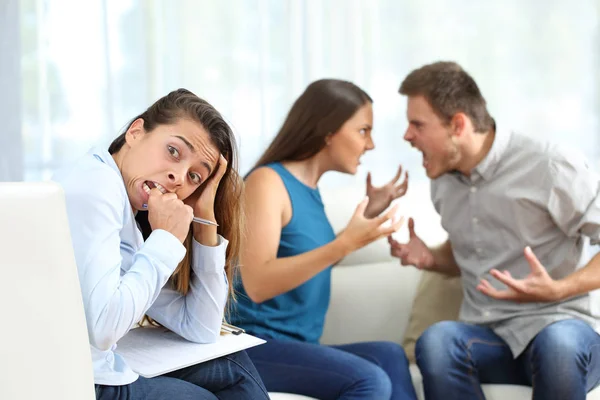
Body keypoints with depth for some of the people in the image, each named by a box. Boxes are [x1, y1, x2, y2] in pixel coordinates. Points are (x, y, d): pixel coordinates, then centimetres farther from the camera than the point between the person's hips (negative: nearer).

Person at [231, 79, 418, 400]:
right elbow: (257, 284, -22)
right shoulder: (267, 180, -10)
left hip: (296, 346, 8)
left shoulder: (308, 189, 14)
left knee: (390, 357, -20)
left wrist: (369, 214, 19)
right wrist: (346, 243, -29)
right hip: (256, 345, -8)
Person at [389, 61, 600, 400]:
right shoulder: (444, 179, 10)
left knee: (557, 343, -41)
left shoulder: (551, 167, -11)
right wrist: (431, 259, 6)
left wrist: (556, 290, -24)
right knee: (436, 340, -31)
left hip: (563, 326, -4)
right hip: (488, 335, 4)